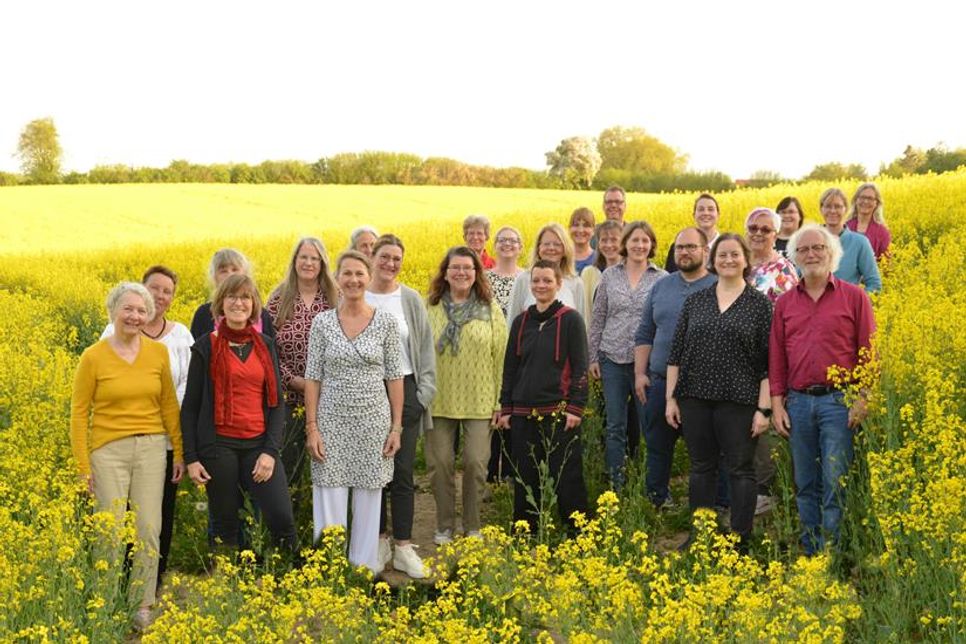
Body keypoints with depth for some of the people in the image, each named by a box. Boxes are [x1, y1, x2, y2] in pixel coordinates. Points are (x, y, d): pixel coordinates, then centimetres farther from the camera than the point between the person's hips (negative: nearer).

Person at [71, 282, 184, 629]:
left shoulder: (158, 352, 4)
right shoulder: (93, 357, -4)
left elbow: (169, 404, 12)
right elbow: (79, 413, 0)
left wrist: (180, 452, 11)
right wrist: (83, 465, -3)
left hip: (151, 447, 2)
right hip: (109, 449, -2)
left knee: (149, 529, 1)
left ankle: (143, 604, 14)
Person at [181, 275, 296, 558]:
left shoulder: (266, 345, 10)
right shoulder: (206, 346, 2)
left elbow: (277, 402, 8)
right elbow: (190, 406, 4)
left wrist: (271, 451, -4)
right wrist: (190, 458, -3)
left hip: (259, 444, 2)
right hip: (219, 445, -2)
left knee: (282, 517, -11)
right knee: (226, 524, 4)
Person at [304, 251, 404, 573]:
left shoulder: (386, 321, 0)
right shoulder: (322, 322, 0)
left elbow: (395, 376, 2)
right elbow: (312, 378, 1)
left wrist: (396, 427, -1)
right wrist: (311, 428, -4)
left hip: (373, 420, 0)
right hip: (332, 421, 0)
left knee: (370, 500, 7)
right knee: (329, 501, 1)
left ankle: (365, 569, 20)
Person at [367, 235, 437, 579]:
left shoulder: (411, 299, 3)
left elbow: (425, 348, 5)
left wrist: (425, 392, -2)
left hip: (403, 390, 0)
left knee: (403, 471, 1)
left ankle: (403, 546, 7)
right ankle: (379, 539, 19)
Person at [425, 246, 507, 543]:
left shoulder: (490, 309, 2)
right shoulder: (430, 308, 3)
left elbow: (501, 355, 2)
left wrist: (500, 400, -1)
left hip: (478, 401, -1)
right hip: (439, 401, 1)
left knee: (476, 463, 0)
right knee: (439, 463, 4)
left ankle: (472, 527, 18)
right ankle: (444, 526, 19)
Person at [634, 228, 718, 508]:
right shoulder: (661, 286, 11)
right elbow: (644, 334, 13)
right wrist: (640, 373, 5)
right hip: (660, 381, 4)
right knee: (657, 446, 11)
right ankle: (656, 502, 23)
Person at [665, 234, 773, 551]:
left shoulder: (759, 304, 0)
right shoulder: (695, 301, 9)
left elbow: (769, 361, -3)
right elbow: (676, 353, 10)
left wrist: (764, 408, -8)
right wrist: (671, 398, 4)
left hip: (739, 402, -3)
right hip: (695, 399, 3)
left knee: (741, 470, 3)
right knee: (701, 468, 11)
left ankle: (740, 543, 11)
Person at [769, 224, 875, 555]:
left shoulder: (855, 297, 2)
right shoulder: (784, 303, 11)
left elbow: (868, 351, 0)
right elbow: (776, 356, 12)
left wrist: (862, 400, -7)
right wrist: (777, 403, 5)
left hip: (839, 401, -3)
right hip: (798, 401, 4)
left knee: (836, 482, -5)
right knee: (805, 484, 10)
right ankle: (809, 550, 19)